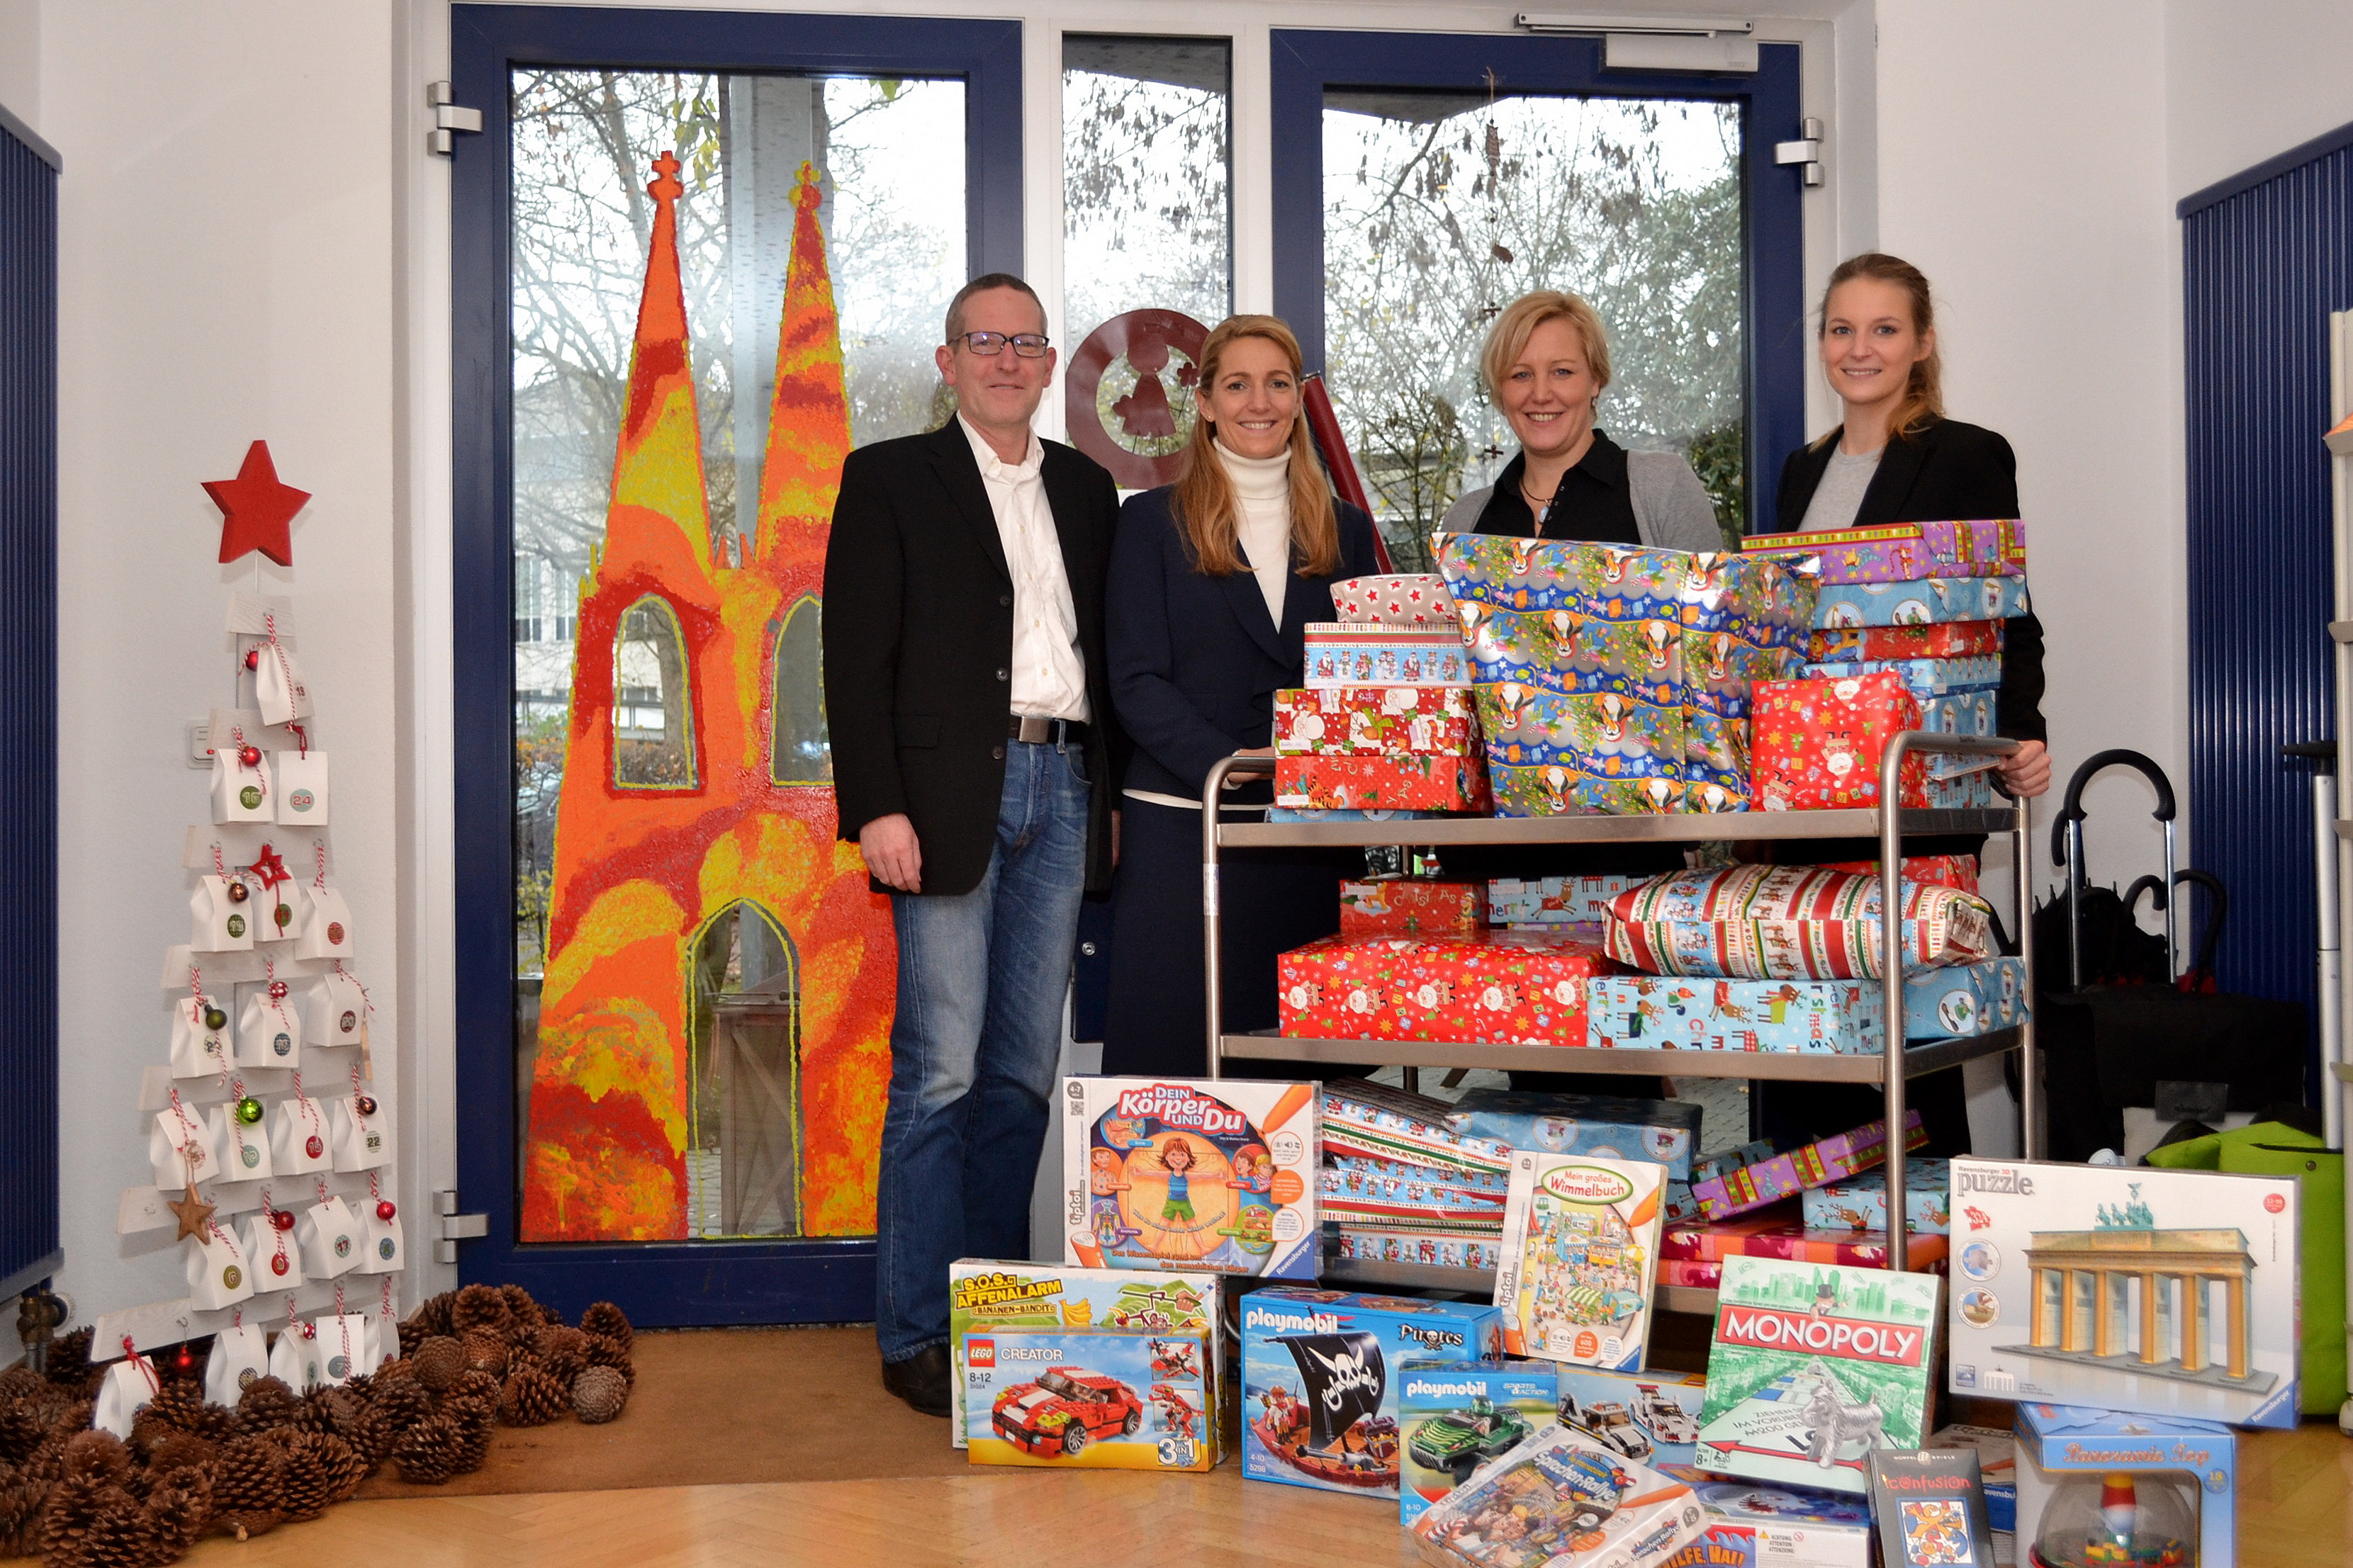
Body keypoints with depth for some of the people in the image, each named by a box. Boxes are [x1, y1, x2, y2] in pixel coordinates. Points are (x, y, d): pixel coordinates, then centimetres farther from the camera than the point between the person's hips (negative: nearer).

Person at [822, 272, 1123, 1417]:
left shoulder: (1086, 490, 18)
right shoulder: (889, 478, 5)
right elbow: (857, 656, -3)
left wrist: (1112, 791, 9)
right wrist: (878, 808, -12)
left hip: (1062, 789, 5)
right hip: (952, 795, -4)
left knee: (1024, 1071, 8)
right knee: (940, 1072, -5)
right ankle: (916, 1335, 4)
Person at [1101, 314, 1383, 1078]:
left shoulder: (1345, 530, 14)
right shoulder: (1153, 520, 5)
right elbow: (1137, 682, -3)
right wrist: (1229, 761, -18)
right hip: (1180, 828, -3)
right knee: (1173, 1054, -2)